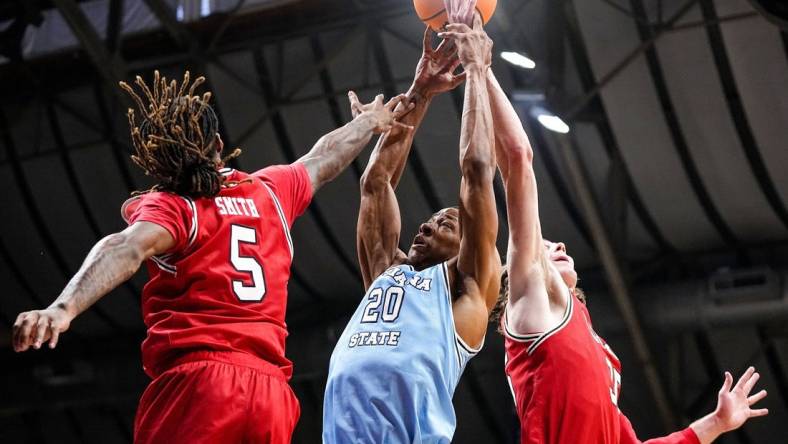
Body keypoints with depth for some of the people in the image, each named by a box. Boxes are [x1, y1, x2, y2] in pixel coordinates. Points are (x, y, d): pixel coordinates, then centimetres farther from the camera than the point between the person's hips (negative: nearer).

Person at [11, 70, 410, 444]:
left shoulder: (168, 207, 0)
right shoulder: (270, 191, 17)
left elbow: (127, 249, -21)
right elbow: (322, 159, 37)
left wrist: (64, 307, -36)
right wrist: (369, 122, 57)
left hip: (196, 383, -5)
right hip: (270, 393, 6)